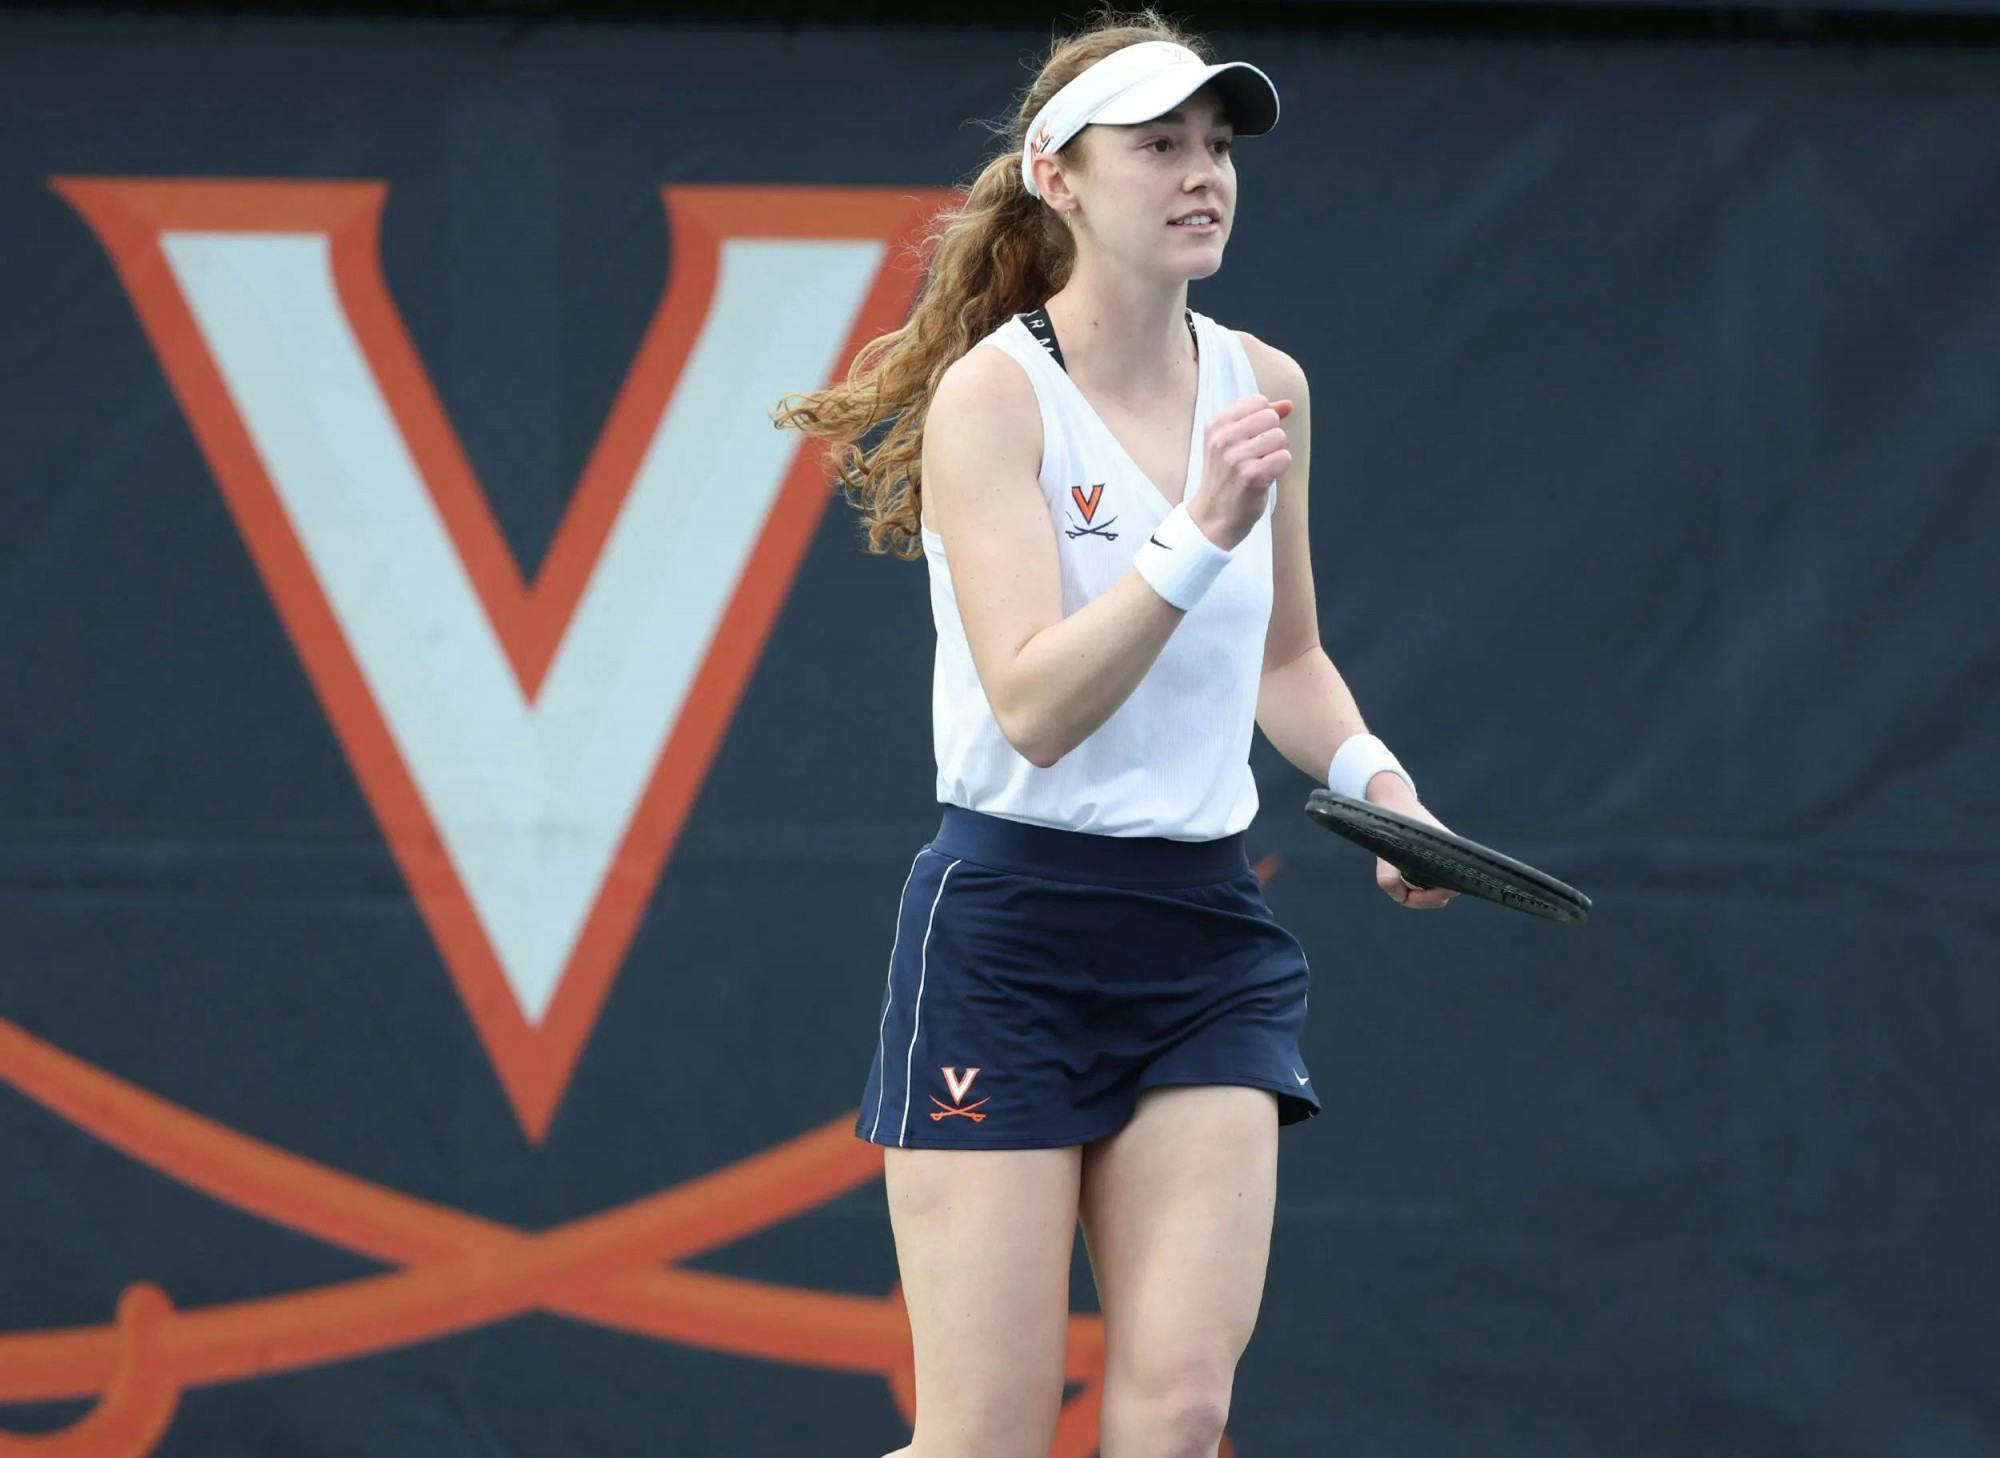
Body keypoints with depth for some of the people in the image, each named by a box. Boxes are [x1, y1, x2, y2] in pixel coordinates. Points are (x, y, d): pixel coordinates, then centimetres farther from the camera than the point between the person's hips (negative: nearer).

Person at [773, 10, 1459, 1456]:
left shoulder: (1266, 387, 7)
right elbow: (1034, 707, -22)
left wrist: (1371, 775, 6)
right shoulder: (993, 393, -11)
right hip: (1011, 940, -5)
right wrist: (1200, 537, -30)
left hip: (1208, 940, 5)